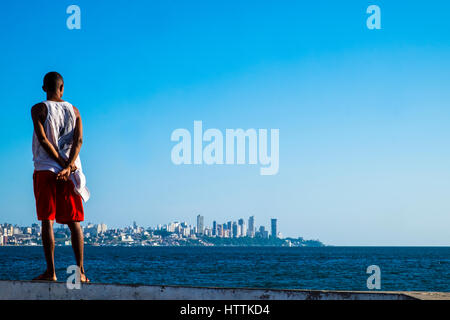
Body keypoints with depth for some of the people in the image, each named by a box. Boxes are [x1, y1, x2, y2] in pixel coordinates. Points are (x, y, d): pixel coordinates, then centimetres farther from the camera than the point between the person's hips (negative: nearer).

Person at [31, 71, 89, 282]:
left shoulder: (38, 109, 0)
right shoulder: (73, 111, 10)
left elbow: (43, 139, -11)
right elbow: (78, 140, -3)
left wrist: (61, 163, -9)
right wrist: (68, 166, -12)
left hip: (45, 170, -3)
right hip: (70, 171, 3)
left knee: (47, 221, -4)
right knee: (74, 222, 5)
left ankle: (50, 271, -10)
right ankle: (80, 271, 0)